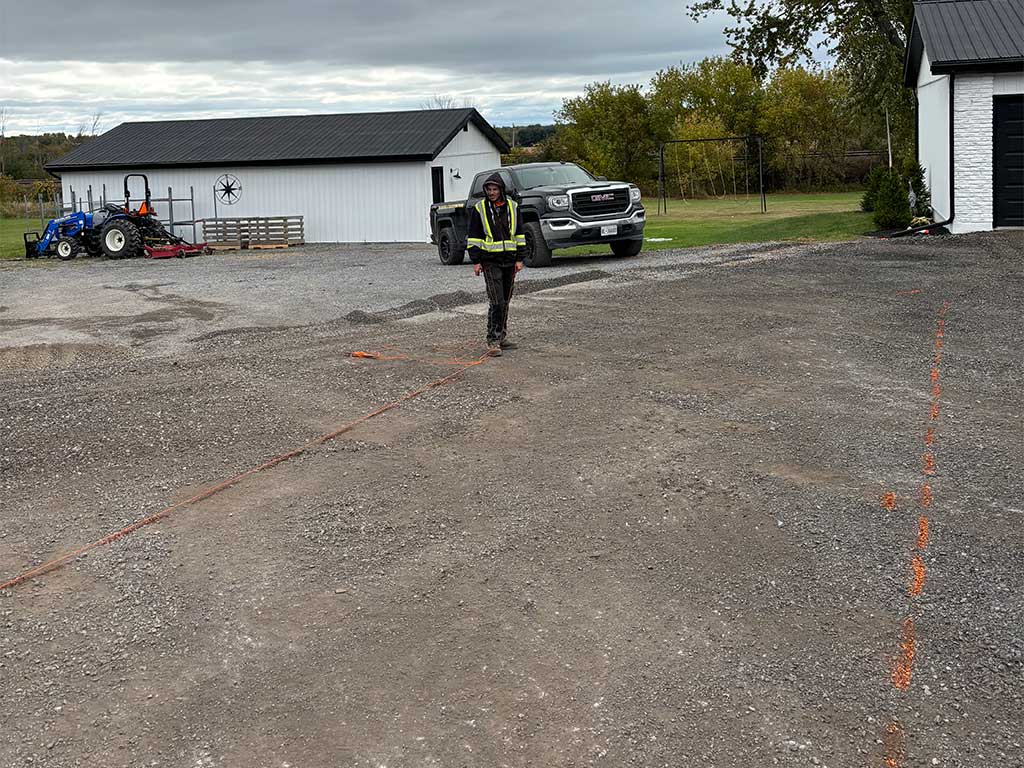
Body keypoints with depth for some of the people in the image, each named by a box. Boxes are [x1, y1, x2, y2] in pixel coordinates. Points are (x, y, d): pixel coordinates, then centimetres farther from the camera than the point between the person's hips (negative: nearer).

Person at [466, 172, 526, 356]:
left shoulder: (512, 207, 7)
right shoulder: (479, 209, -1)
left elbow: (519, 234, 12)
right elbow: (473, 237, 0)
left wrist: (519, 259, 6)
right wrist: (476, 261, -6)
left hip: (509, 261, 4)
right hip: (490, 262, -4)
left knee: (505, 301, 11)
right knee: (496, 302, -12)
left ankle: (502, 337, 21)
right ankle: (492, 341, -9)